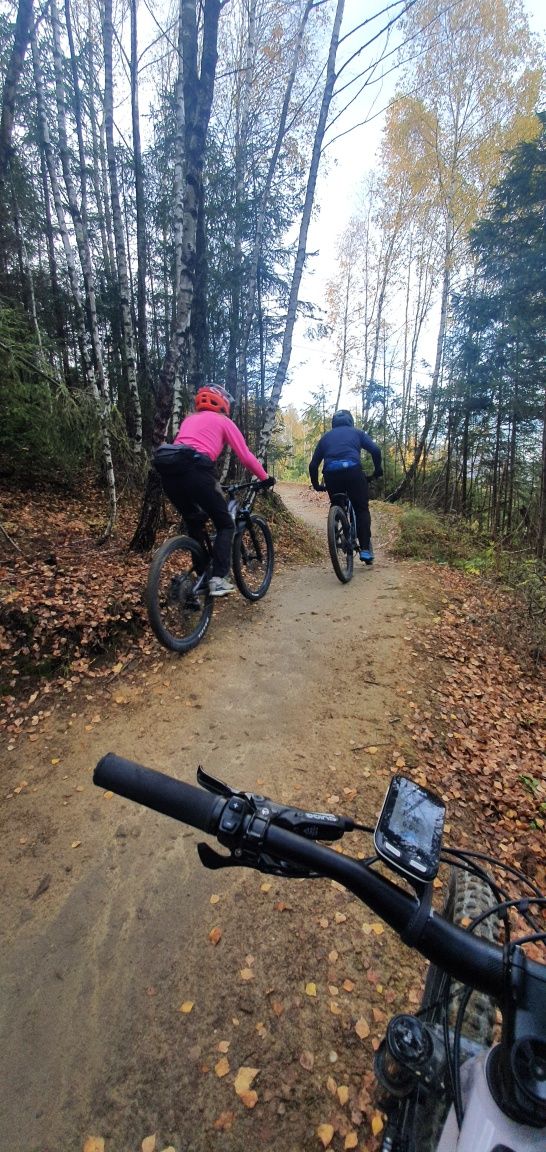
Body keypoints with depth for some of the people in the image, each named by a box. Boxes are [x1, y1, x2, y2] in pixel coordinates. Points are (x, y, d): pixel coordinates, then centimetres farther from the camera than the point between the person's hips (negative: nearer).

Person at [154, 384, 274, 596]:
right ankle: (218, 580, -7)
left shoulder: (189, 419, 34)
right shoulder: (223, 421, 16)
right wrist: (265, 477, 23)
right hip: (194, 470, -6)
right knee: (225, 525, 7)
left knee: (194, 523, 24)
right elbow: (246, 456, 11)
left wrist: (210, 483, 41)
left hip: (167, 469, 6)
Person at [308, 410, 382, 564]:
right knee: (362, 509, 9)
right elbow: (375, 450, 6)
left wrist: (316, 485, 31)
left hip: (331, 474, 2)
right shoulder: (357, 432, 22)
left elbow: (313, 464, 22)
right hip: (352, 470, -2)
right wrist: (378, 470, 20)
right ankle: (365, 549, 2)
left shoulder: (326, 436, 28)